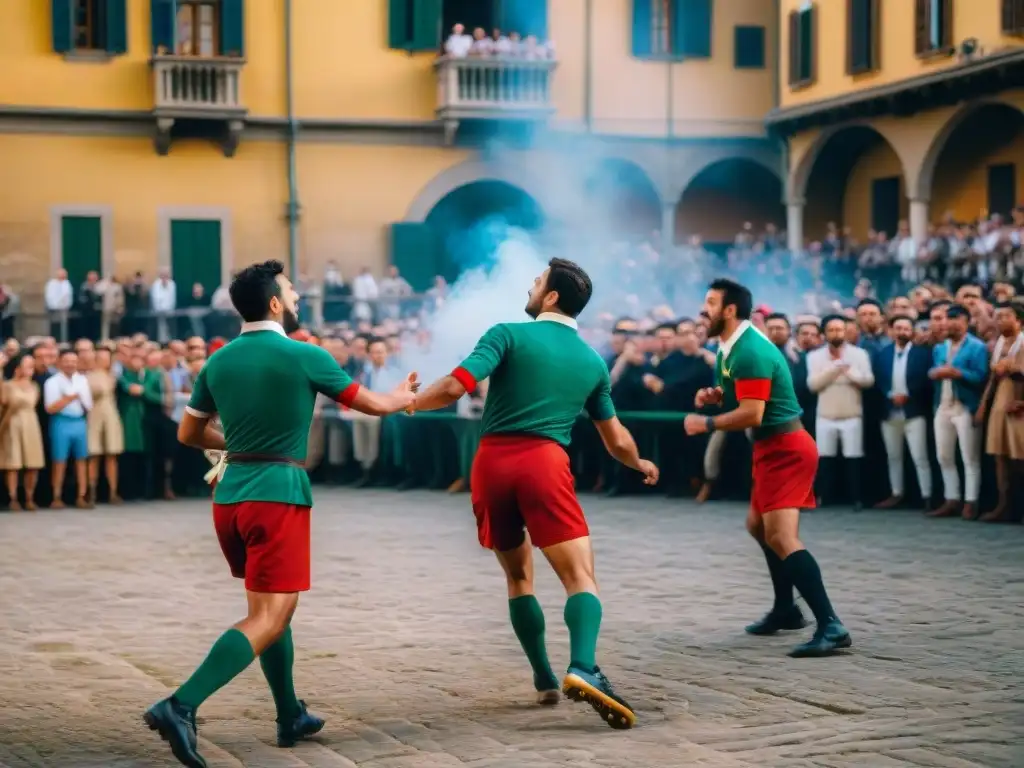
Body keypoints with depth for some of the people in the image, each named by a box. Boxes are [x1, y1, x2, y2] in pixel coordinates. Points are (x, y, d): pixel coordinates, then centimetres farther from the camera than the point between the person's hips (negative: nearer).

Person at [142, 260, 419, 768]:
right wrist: (406, 397, 28)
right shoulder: (303, 356, -6)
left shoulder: (218, 361, 8)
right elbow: (373, 405, 6)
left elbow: (188, 433, 17)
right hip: (278, 494, -7)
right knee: (267, 619, -7)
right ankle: (180, 706, -22)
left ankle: (291, 717, 27)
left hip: (229, 494, 7)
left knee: (273, 607, 21)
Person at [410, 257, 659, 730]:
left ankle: (545, 680, 21)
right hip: (545, 463, -1)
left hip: (492, 463, 1)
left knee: (518, 575, 19)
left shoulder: (509, 335, 5)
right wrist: (641, 465, 45)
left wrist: (407, 404, 9)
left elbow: (456, 387, -8)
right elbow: (617, 441, 23)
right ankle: (583, 669, -32)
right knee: (580, 575, -7)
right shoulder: (593, 361, 16)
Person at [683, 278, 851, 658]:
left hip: (784, 449, -11)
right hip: (774, 448, 11)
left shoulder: (750, 351, -20)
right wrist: (716, 395, 6)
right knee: (758, 526, 25)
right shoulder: (732, 346, 12)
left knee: (780, 536, -21)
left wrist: (705, 423, -13)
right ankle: (786, 610, 37)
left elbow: (752, 414, -25)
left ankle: (831, 627, -27)